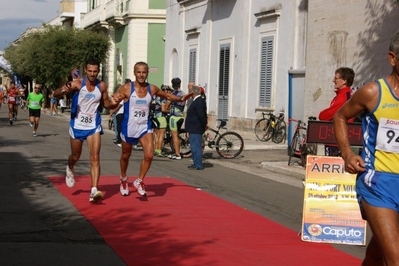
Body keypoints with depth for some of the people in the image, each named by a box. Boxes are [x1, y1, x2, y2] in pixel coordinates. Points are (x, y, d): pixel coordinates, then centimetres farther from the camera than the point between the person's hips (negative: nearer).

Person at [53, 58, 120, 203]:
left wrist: (113, 103, -10)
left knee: (95, 158, -11)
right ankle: (70, 170, 52)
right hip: (77, 126, -1)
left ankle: (94, 191, -14)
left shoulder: (102, 86, -3)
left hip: (93, 127, 1)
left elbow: (106, 104, 13)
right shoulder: (77, 84, -14)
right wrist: (64, 90, -42)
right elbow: (55, 94, -19)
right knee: (75, 156, 17)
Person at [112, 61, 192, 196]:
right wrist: (115, 99, -34)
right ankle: (123, 179, 41)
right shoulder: (126, 88, -11)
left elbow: (167, 96, 17)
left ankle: (139, 181, 7)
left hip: (145, 127, 2)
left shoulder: (152, 89, 0)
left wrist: (180, 99, 0)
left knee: (149, 155, -14)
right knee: (126, 155, 15)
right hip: (129, 127, -2)